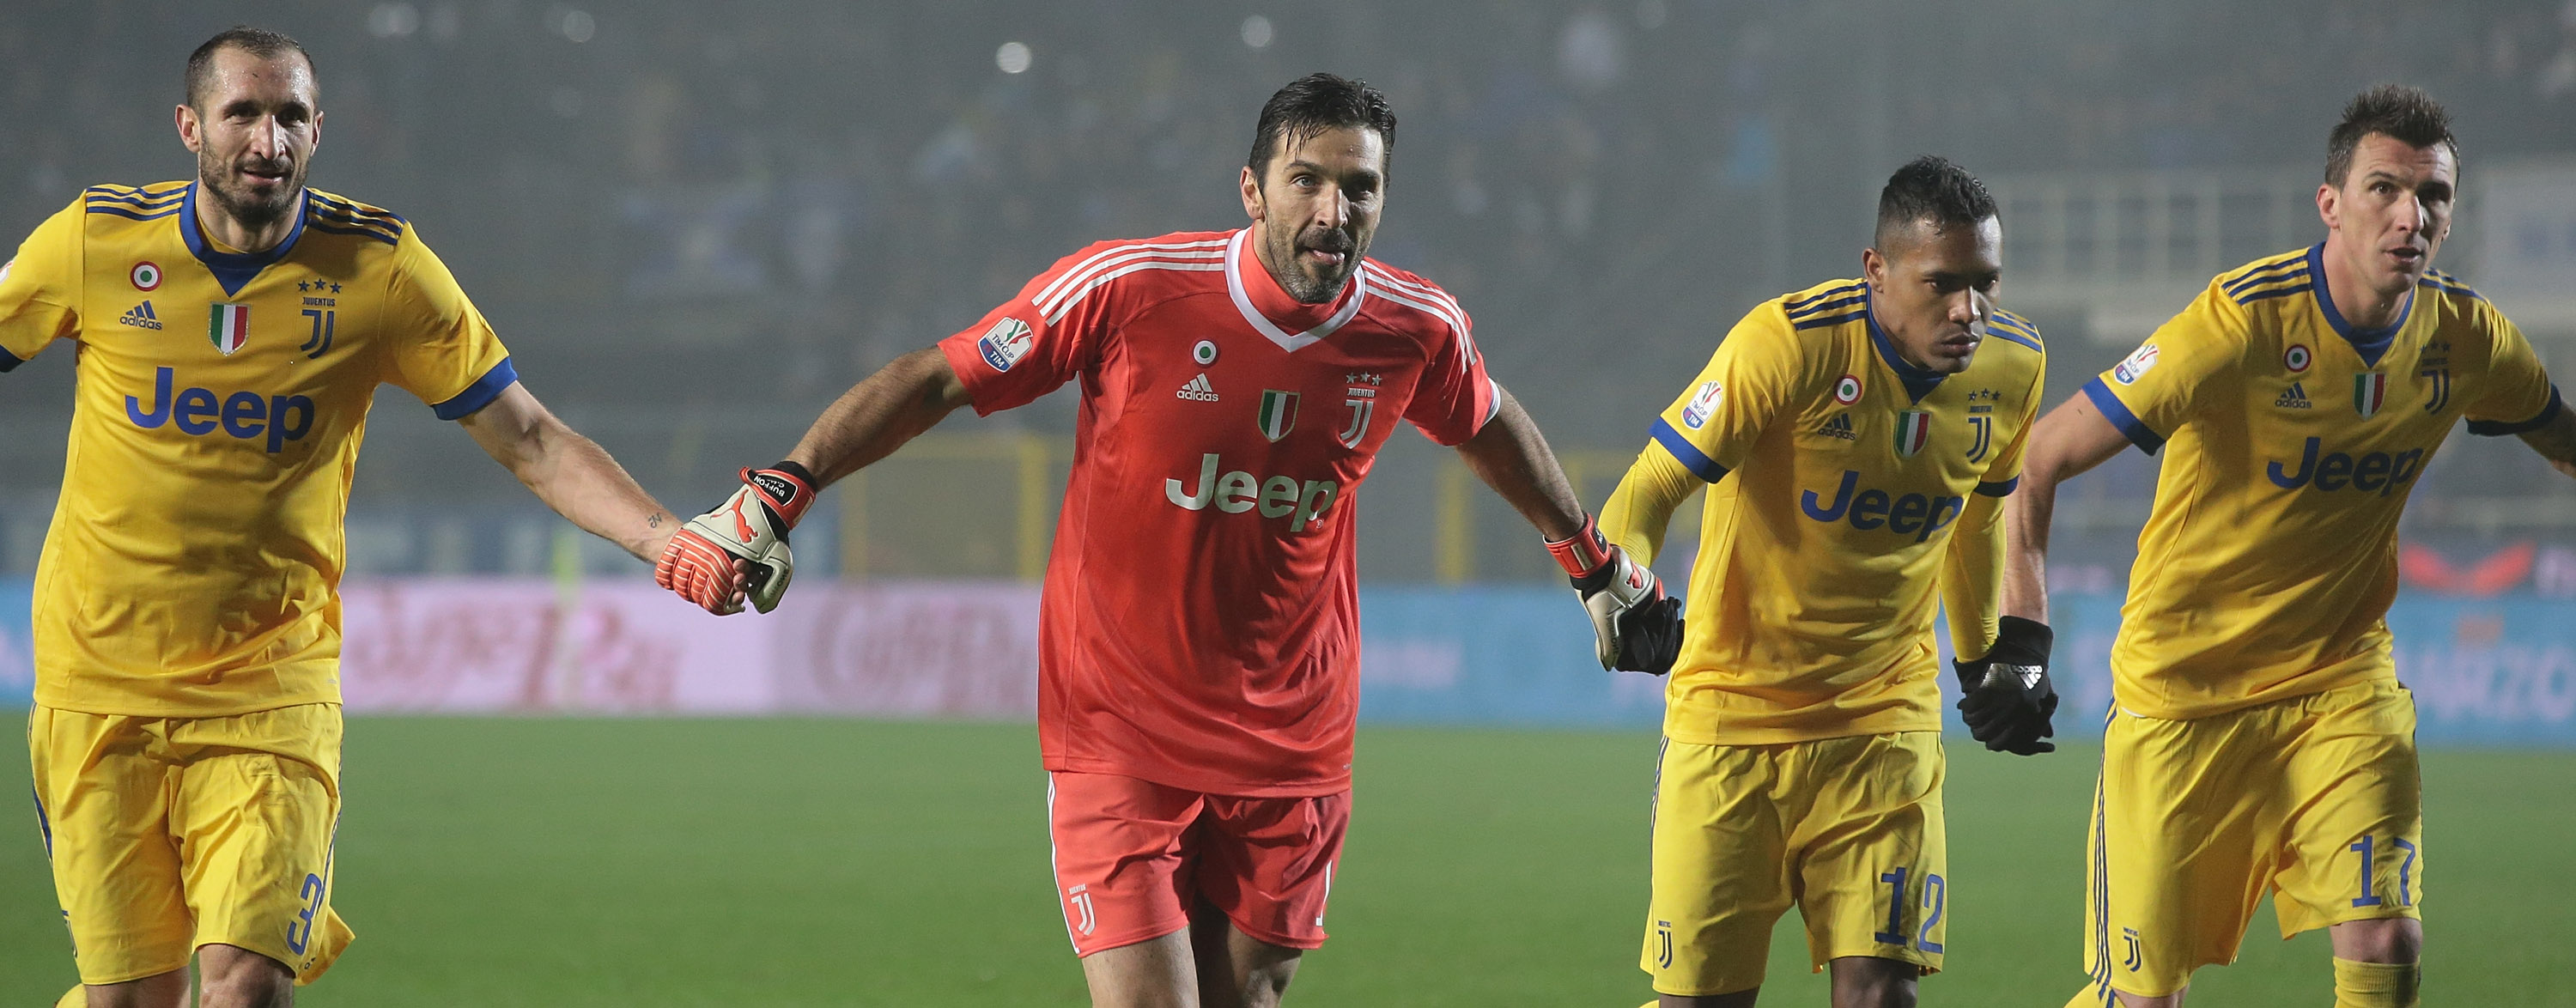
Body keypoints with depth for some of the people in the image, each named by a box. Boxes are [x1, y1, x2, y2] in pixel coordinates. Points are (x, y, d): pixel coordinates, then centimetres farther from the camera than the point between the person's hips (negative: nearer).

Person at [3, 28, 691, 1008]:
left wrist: (667, 539, -13)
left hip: (272, 694, -1)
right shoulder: (93, 240, -3)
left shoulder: (380, 267, -4)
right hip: (97, 693, 1)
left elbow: (530, 442, 0)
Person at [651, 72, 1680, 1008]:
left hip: (1293, 756, 3)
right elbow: (933, 381, -6)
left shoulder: (1418, 331, -4)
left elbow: (1489, 427, 19)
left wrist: (1597, 565, 31)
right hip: (1119, 738, -3)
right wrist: (769, 498, -11)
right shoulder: (1126, 290, -15)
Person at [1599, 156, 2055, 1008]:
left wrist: (1992, 657, 24)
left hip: (1886, 718, 3)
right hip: (1732, 708, -3)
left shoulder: (2012, 367, -3)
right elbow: (1647, 493, -19)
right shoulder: (1789, 343, -20)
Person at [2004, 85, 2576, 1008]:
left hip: (2341, 681, 4)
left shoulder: (2465, 339, -5)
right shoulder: (2242, 324, -21)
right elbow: (2041, 457, -18)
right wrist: (2021, 622, -28)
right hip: (2183, 689, -4)